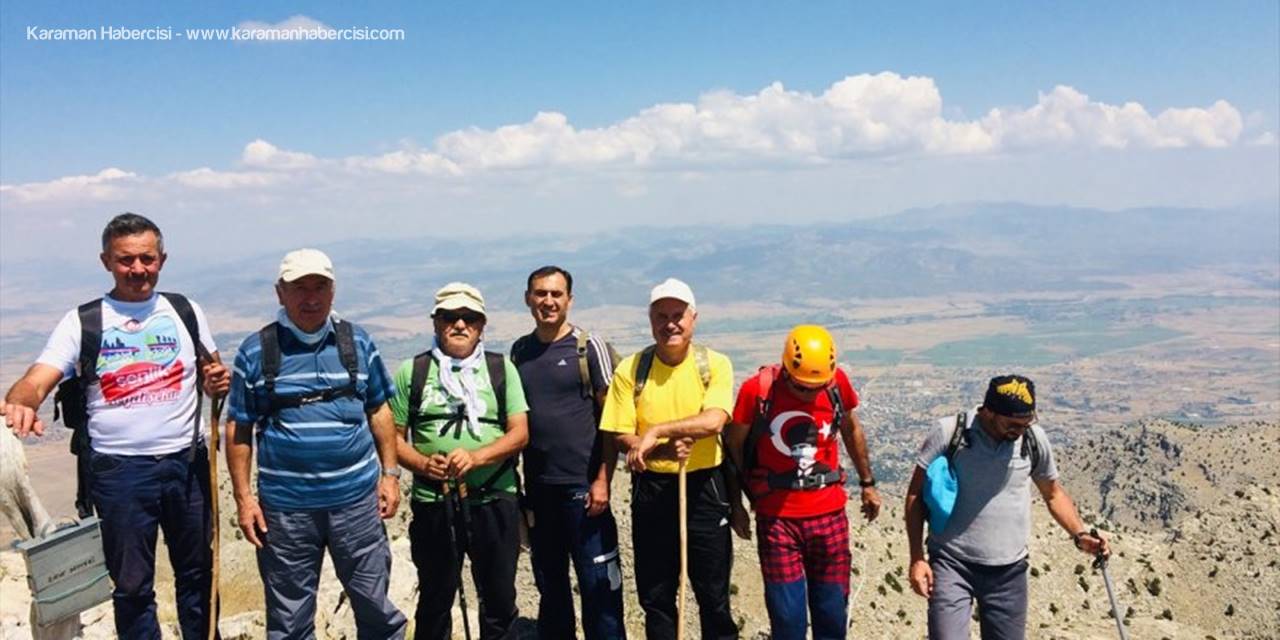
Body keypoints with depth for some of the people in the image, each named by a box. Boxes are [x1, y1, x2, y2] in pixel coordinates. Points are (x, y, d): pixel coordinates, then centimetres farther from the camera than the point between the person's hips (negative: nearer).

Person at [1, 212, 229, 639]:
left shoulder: (185, 312, 5)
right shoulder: (82, 322, -2)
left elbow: (213, 371, 15)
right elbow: (38, 379, -14)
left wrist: (219, 382, -10)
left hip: (187, 462, 2)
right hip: (118, 472, -2)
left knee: (197, 572, 16)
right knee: (132, 585, 10)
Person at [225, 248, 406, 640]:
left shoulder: (357, 342, 4)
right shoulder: (256, 351, -1)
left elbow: (379, 411, 9)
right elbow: (239, 429, 3)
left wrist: (390, 473, 4)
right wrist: (243, 497, -1)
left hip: (357, 500, 1)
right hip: (284, 506, -1)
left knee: (374, 604, 11)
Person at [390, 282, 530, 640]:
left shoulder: (501, 368, 4)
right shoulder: (412, 372, 4)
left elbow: (520, 433, -3)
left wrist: (476, 457, -19)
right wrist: (421, 464, -16)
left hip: (494, 502, 0)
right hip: (433, 504, 0)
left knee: (499, 600, 12)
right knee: (434, 601, 14)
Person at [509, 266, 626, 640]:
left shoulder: (588, 347, -4)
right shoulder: (519, 351, 8)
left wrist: (602, 480, -13)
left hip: (581, 484, -4)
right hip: (537, 486, 5)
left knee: (598, 584, 1)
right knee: (549, 583, 15)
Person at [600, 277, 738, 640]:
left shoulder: (714, 364, -5)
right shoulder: (630, 369, -2)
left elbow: (713, 420, -20)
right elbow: (620, 436, -5)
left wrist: (656, 430, -26)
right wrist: (663, 449, -21)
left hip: (704, 487, -1)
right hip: (651, 489, 1)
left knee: (714, 595, 9)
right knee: (655, 596, 12)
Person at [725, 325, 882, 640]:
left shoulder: (837, 382, -6)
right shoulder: (757, 390, -14)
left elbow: (852, 429, 13)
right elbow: (734, 447, 0)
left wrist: (867, 483, 20)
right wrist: (735, 504, 4)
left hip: (829, 513, 2)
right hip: (777, 517, -2)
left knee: (832, 613, 11)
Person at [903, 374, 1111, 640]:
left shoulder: (1034, 439, -1)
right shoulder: (949, 433, -11)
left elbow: (1053, 493, 15)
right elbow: (916, 494, -4)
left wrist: (1080, 535, -2)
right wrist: (917, 558, -8)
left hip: (1009, 570, 3)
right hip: (950, 563, -3)